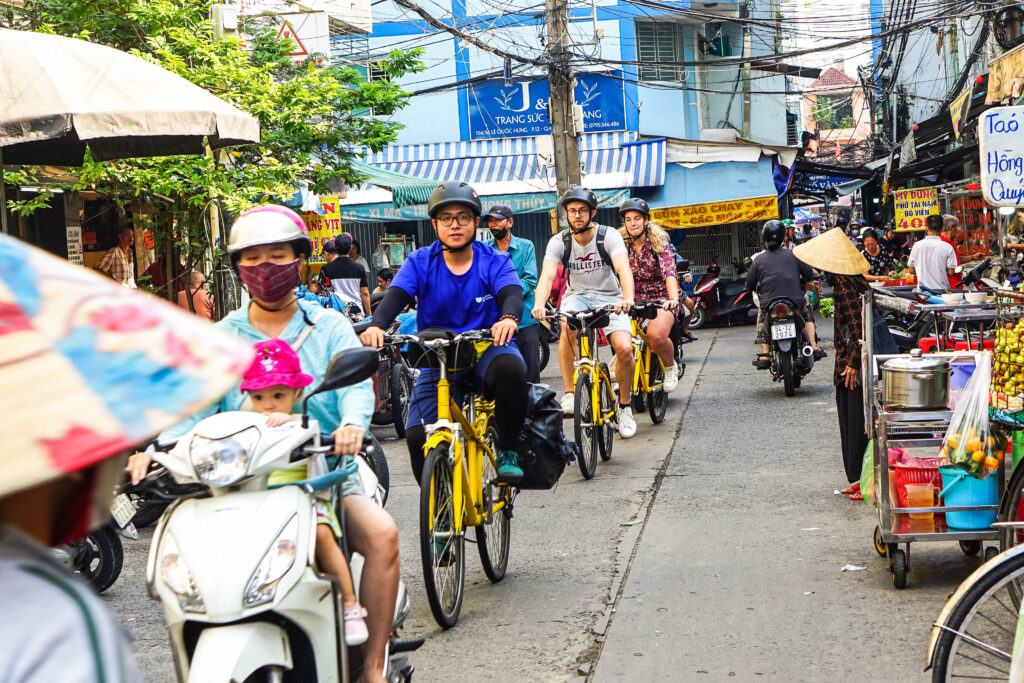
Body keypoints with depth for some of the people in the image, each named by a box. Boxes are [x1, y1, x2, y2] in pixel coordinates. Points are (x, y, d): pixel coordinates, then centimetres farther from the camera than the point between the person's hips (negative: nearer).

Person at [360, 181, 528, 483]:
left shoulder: (495, 261, 1)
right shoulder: (420, 262, 2)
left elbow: (512, 294, -17)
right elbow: (395, 296, -13)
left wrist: (509, 317, -43)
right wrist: (376, 325, -36)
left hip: (487, 349, -1)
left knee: (510, 367, -37)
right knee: (419, 436, -18)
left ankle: (508, 451, -16)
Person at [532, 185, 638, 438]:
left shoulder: (609, 236, -15)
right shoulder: (559, 241, -9)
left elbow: (623, 269, -30)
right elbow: (547, 276, -21)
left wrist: (628, 299, -50)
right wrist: (539, 304, -42)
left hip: (609, 297, -1)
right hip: (577, 296, 1)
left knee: (624, 348, -21)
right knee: (567, 326, -34)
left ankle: (625, 406, 3)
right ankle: (569, 393, -26)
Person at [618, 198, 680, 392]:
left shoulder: (659, 243, -10)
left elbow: (669, 272, -24)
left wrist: (674, 299, -40)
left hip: (661, 299, -4)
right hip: (635, 301, 4)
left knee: (656, 335, -32)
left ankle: (670, 367, -1)